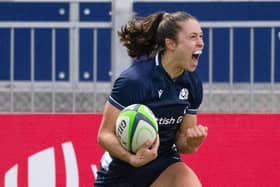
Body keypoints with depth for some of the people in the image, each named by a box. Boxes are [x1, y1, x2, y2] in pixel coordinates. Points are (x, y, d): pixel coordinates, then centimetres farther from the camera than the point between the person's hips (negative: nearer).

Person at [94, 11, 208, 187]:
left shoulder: (193, 83, -6)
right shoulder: (134, 80, -24)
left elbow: (181, 140, 3)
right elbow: (105, 134, -21)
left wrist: (191, 142, -21)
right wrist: (132, 158, -38)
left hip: (164, 166, 4)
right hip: (121, 172, -4)